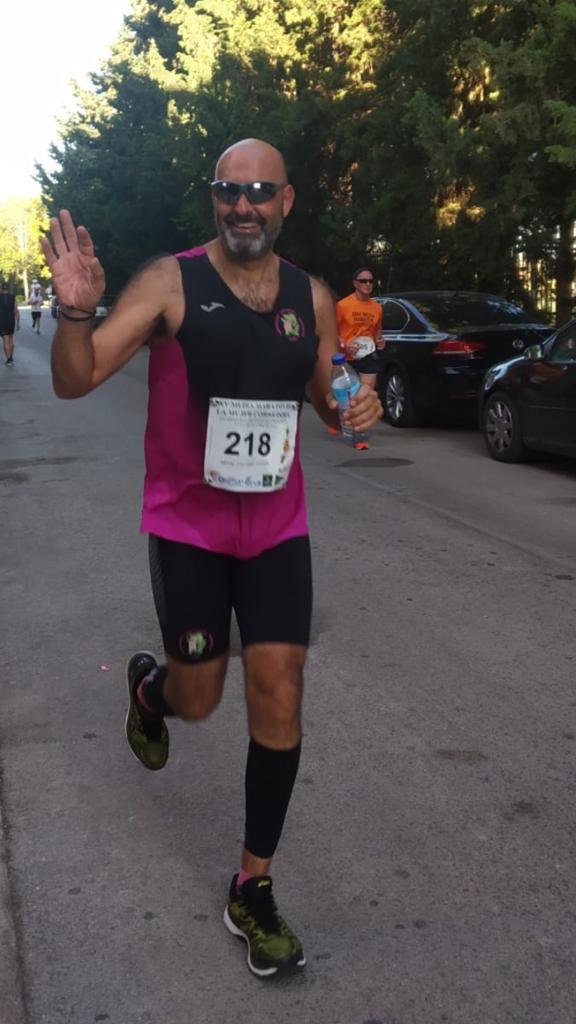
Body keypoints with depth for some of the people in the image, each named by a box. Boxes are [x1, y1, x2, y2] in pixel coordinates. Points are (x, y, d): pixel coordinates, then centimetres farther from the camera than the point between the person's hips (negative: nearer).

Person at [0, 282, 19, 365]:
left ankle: (9, 359, -9)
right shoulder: (13, 297, 1)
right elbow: (16, 311, -3)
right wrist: (18, 323, 3)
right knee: (11, 339, 18)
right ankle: (11, 358, 22)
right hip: (11, 321, 3)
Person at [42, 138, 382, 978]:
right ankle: (147, 686, 50)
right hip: (188, 528, -2)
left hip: (278, 529, 3)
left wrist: (358, 408, -9)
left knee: (279, 699, -1)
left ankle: (253, 891, 16)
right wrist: (76, 310, -34)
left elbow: (330, 401, 15)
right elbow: (75, 381, -14)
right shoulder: (171, 283, -10)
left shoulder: (312, 299, 2)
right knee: (199, 700, 9)